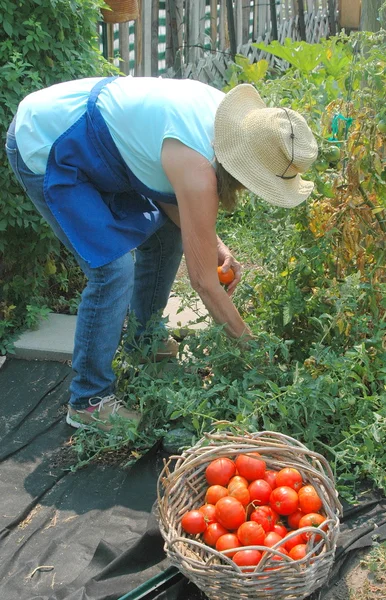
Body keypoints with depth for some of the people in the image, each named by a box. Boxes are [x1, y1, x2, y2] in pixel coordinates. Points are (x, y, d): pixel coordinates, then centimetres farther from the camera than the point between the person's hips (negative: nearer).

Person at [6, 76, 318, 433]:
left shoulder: (228, 119, -9)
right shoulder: (198, 171, -34)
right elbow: (204, 282, -26)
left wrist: (212, 244, -9)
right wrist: (250, 344, -13)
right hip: (44, 150, -9)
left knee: (166, 236, 12)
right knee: (114, 269, -16)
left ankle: (145, 339, 32)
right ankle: (88, 402, -1)